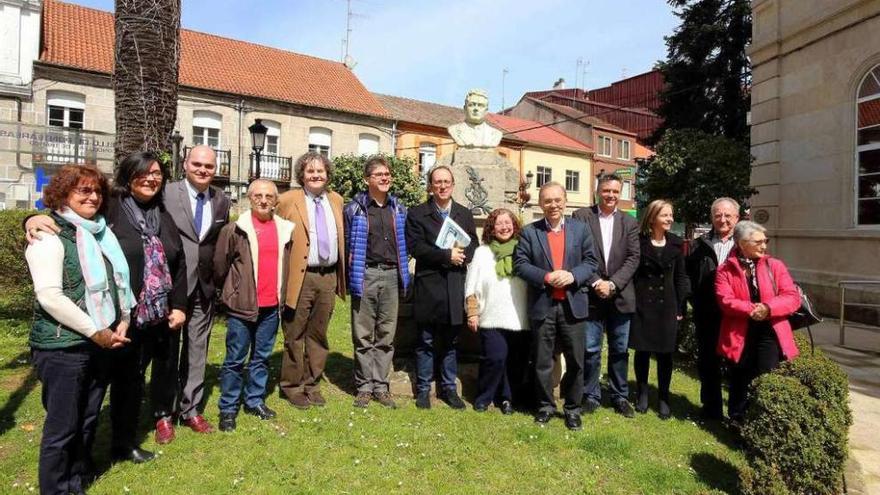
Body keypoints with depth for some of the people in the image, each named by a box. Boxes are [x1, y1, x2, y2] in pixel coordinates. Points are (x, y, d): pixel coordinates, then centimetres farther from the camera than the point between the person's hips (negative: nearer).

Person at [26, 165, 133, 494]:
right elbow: (49, 296, -19)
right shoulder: (50, 235, -11)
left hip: (101, 344, 7)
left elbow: (117, 281, 18)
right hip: (62, 346, -7)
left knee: (88, 421, 17)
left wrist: (123, 321, 3)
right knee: (62, 427, 4)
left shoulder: (100, 232, 11)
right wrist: (96, 331, -17)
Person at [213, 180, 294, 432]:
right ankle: (228, 408, 18)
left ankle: (255, 400, 29)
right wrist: (228, 293, 7)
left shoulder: (285, 229, 6)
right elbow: (220, 264, -1)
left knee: (262, 357, 15)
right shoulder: (235, 229, -7)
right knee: (235, 359, 6)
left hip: (271, 307, 4)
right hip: (242, 306, -4)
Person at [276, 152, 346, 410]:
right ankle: (292, 386, 22)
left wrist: (340, 274, 14)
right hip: (301, 277, -4)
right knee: (295, 336, 7)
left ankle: (312, 385, 28)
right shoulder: (288, 200, -4)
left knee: (318, 335, 15)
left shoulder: (336, 200, 11)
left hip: (329, 276, 5)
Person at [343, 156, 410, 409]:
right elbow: (347, 244, 0)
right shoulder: (355, 208, -1)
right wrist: (350, 277, -3)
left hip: (391, 276, 4)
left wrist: (404, 277, 11)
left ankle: (381, 386, 18)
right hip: (365, 276, -3)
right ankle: (364, 386, 15)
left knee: (386, 335, 8)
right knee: (363, 336, 3)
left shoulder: (398, 208, 11)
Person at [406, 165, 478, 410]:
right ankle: (423, 389, 19)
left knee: (451, 341, 12)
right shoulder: (417, 214, 0)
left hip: (455, 287, 3)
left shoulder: (465, 214, 13)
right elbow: (415, 247, -11)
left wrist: (461, 255, -13)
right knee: (426, 342, 7)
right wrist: (447, 255, -17)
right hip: (428, 286, -3)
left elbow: (473, 244, 9)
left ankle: (448, 388, 25)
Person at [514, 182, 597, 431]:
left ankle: (573, 408, 26)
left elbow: (591, 262, 4)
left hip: (573, 305, 1)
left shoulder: (581, 228, 6)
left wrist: (572, 276, -15)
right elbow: (520, 264, -4)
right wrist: (546, 277, -16)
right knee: (542, 361, 10)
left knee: (575, 361, 9)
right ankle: (546, 405, 27)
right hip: (542, 306, -1)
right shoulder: (530, 231, 2)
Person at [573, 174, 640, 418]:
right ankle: (591, 395, 19)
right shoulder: (582, 216, 0)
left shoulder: (630, 222, 8)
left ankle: (620, 396, 26)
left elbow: (633, 258, 0)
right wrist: (595, 282, -14)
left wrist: (612, 284, -12)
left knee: (619, 350, 11)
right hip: (591, 294, -2)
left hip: (620, 296, 2)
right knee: (590, 350, 4)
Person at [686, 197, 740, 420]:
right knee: (708, 362, 11)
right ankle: (711, 408, 25)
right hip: (707, 316, 1)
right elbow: (688, 275, 4)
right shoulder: (700, 245, 5)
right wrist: (695, 302, -4)